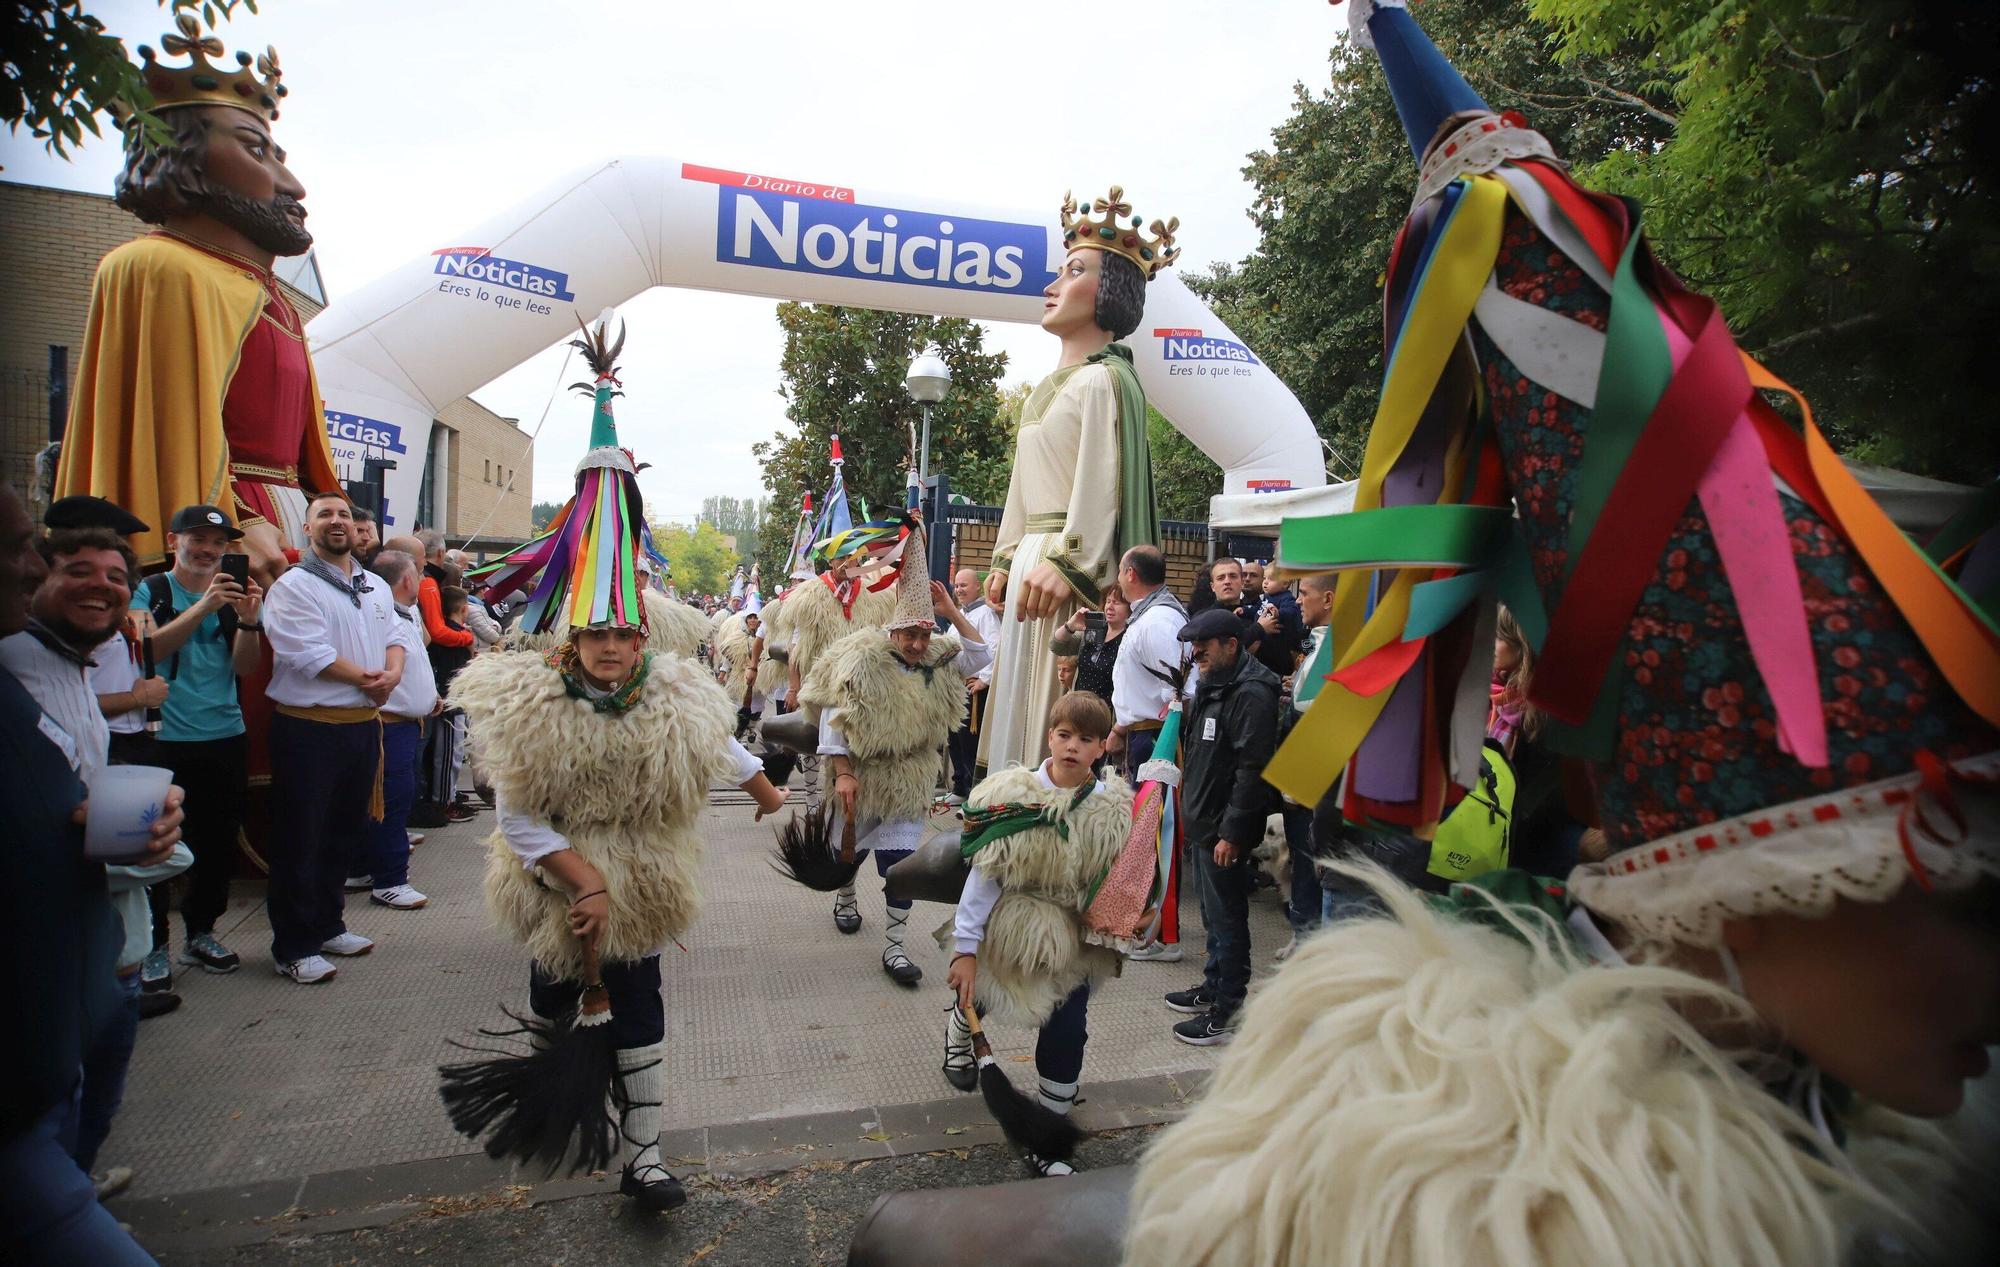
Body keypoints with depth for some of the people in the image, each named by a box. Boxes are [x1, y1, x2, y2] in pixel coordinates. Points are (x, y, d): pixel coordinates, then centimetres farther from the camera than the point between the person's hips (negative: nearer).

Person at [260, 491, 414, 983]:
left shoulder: (376, 588, 14)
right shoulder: (293, 586, -9)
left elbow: (397, 634, 10)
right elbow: (307, 653, -18)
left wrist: (393, 671, -11)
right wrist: (365, 677, -11)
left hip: (363, 725, 7)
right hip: (309, 728, -7)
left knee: (343, 832, 17)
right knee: (301, 840, 1)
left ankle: (327, 927, 32)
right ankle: (293, 948, 11)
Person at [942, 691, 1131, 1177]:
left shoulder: (1113, 811, -13)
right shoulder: (1013, 795, -19)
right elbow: (983, 874, -16)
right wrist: (965, 948, -14)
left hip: (1073, 942, 1)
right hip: (1010, 931, 0)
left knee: (1067, 1032, -3)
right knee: (977, 998, 20)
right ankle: (958, 1032, 60)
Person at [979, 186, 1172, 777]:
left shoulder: (1102, 378, -7)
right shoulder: (1048, 387, 21)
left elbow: (1099, 483, -17)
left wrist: (1065, 564, -24)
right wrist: (1006, 559, 17)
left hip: (1070, 571, -9)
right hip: (1033, 563, 9)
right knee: (1025, 703, 10)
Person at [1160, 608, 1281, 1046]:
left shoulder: (1251, 694, -19)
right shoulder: (1213, 686, 14)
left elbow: (1252, 768, -24)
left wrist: (1232, 832, -23)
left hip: (1224, 829, -10)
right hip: (1203, 823, 10)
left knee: (1227, 918, 0)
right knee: (1213, 914, 21)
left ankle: (1228, 1012, 10)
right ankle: (1213, 987, 35)